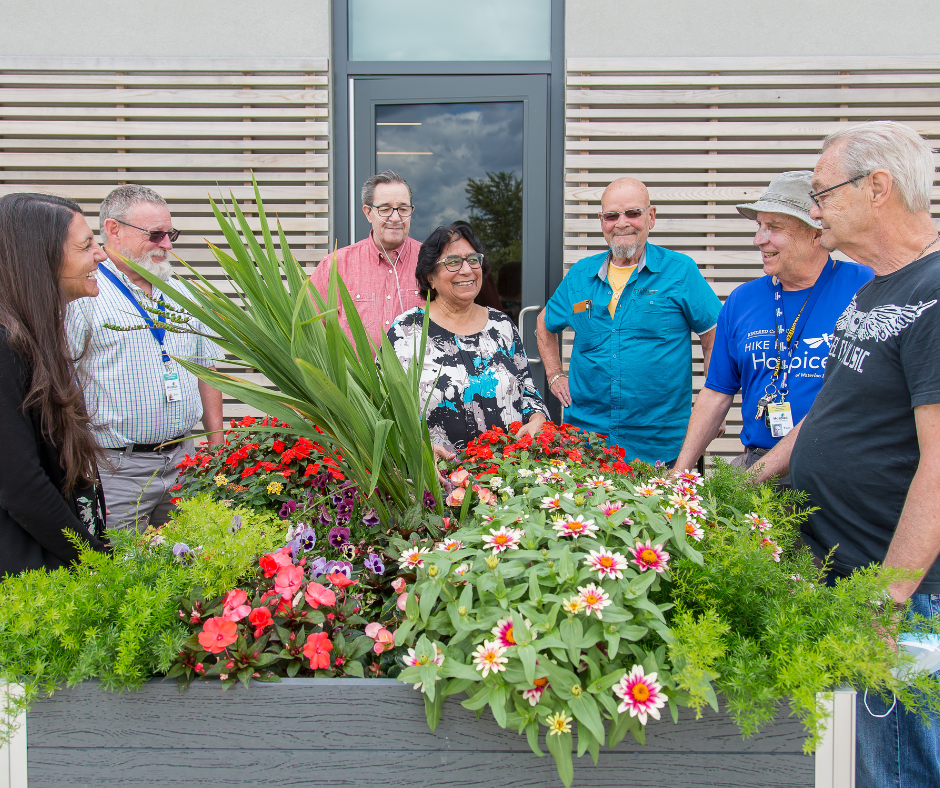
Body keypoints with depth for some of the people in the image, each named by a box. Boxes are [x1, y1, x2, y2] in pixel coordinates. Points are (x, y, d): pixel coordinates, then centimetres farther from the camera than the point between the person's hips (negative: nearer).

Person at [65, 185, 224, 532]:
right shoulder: (80, 297, -9)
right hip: (118, 469, -6)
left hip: (183, 460, 6)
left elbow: (207, 366, 19)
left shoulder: (180, 294, 14)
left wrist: (217, 442, 14)